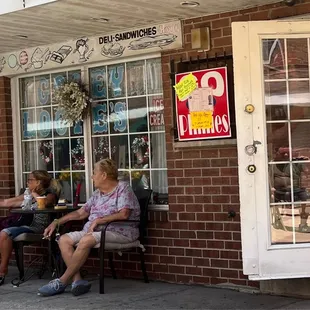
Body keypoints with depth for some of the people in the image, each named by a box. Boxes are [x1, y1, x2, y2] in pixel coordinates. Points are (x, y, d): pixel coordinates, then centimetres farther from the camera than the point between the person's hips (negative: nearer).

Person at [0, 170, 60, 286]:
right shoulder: (28, 195, 22)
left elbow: (44, 202, -22)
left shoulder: (50, 194, 2)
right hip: (26, 226, 7)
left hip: (38, 228, -7)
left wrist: (34, 194, -5)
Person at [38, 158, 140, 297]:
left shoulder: (123, 188, -4)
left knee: (86, 240, -33)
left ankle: (61, 282, -25)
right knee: (64, 239, -9)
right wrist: (56, 222, 16)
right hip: (94, 231, 9)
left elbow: (124, 214, -19)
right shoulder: (97, 193, 20)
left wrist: (98, 220, -16)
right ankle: (77, 281, -22)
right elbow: (80, 213, 24)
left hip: (119, 232, -9)